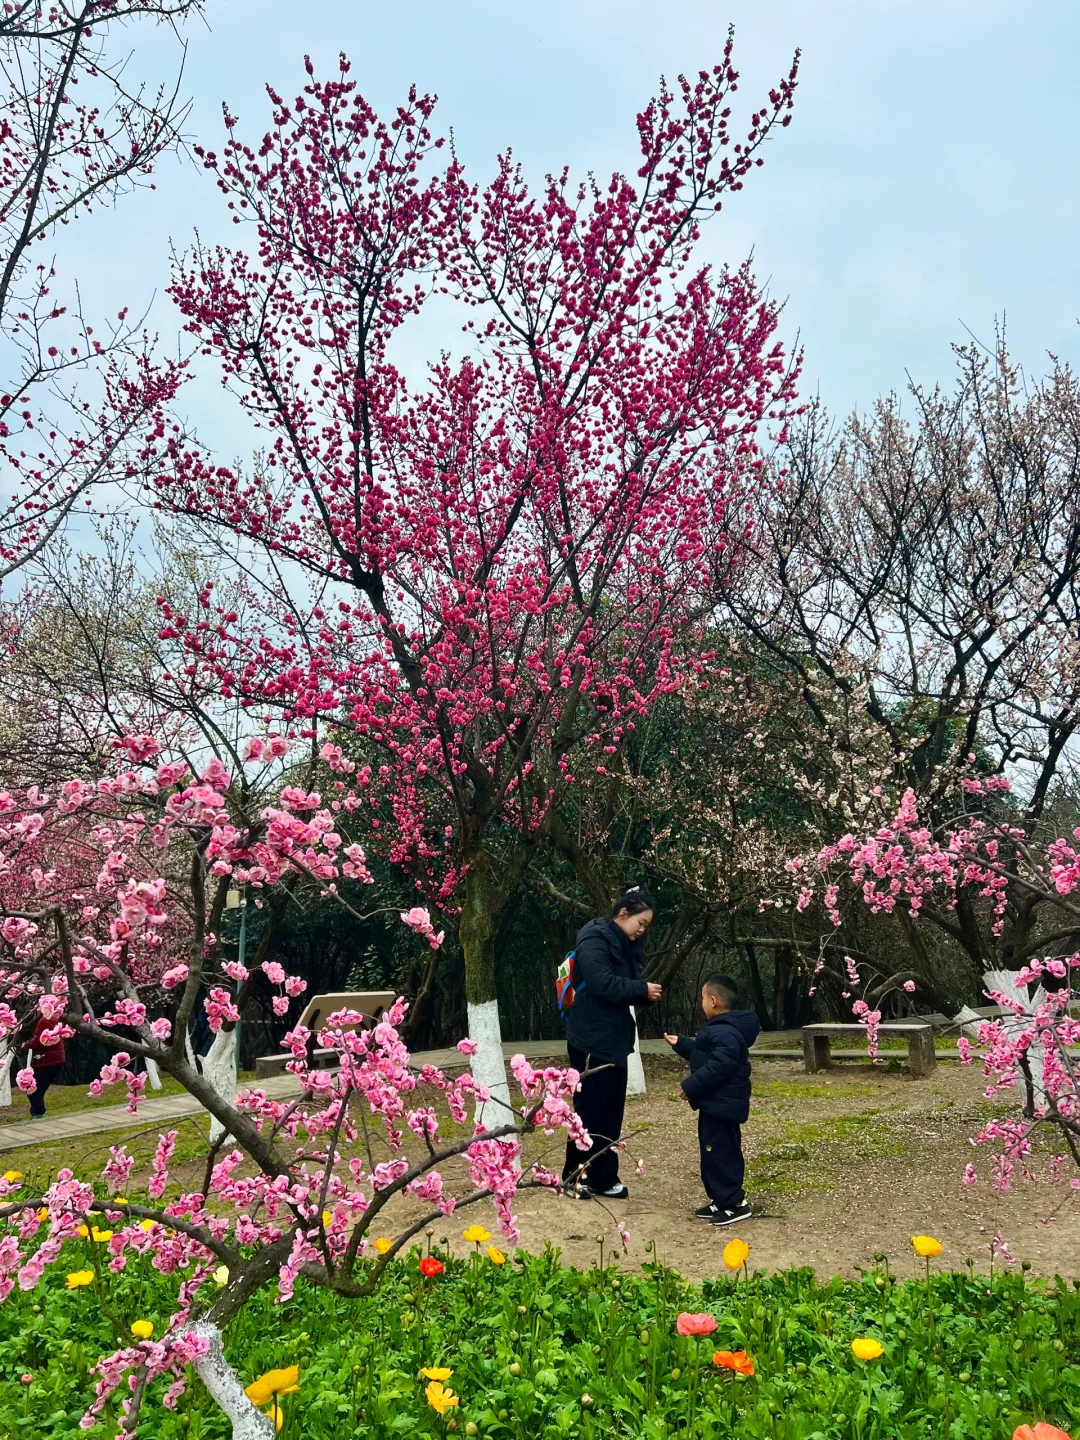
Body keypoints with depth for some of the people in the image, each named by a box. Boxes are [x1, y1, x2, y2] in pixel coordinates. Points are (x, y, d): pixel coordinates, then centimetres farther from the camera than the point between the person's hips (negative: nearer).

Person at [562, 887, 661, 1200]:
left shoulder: (624, 945, 13)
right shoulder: (594, 940, -16)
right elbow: (603, 985, -28)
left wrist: (646, 994, -4)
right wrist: (642, 989, -20)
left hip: (613, 1039, 9)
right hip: (591, 1040, -9)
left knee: (612, 1110, 11)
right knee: (590, 1110, -1)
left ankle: (603, 1178, 20)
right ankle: (574, 1176, 12)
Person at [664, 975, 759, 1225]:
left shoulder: (724, 1033, -24)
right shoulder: (722, 1028, 14)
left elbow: (717, 1068, -30)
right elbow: (702, 1055, 26)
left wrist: (690, 1086, -24)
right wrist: (680, 1044, 27)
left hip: (721, 1104, -12)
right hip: (719, 1103, 12)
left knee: (721, 1153, -5)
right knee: (715, 1153, 17)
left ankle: (735, 1203, 1)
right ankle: (721, 1200, 24)